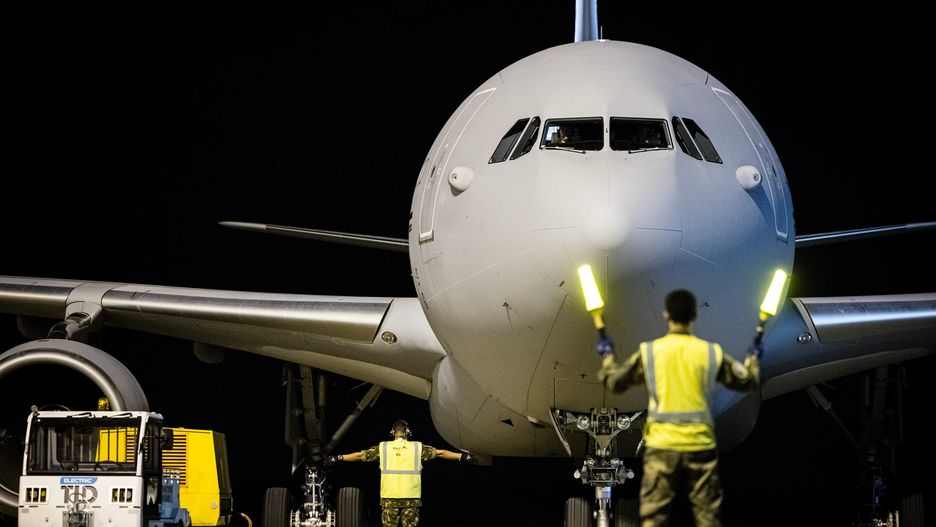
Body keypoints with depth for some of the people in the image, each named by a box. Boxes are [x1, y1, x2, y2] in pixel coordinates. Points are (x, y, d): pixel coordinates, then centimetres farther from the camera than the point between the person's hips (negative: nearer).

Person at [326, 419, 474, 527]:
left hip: (389, 497, 0)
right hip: (411, 496, 0)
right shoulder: (417, 448, 3)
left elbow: (361, 455, 12)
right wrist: (462, 456, 15)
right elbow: (439, 453, 7)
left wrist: (338, 458, 23)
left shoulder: (383, 448, 5)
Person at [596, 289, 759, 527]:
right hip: (700, 444, 1)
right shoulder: (711, 352, -1)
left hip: (661, 445, -1)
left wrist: (608, 358, 25)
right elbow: (745, 381, 11)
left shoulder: (649, 352, -3)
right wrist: (752, 364, 32)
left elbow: (614, 382, 5)